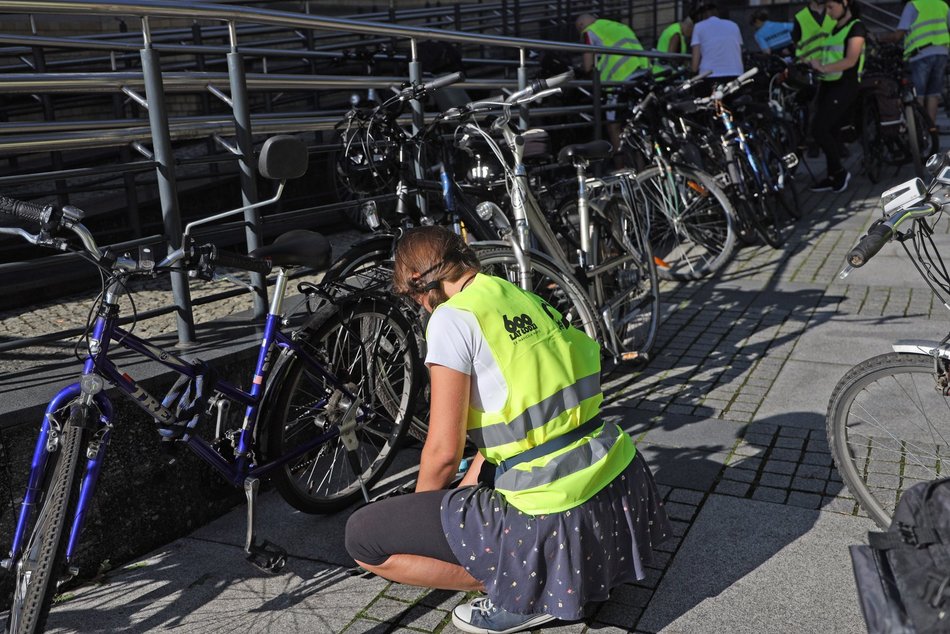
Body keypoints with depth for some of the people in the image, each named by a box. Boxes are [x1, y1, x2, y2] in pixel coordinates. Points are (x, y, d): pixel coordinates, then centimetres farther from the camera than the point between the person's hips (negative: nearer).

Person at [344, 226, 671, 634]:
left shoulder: (452, 317, -11)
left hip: (557, 520, -8)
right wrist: (462, 494, 29)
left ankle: (526, 591, 2)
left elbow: (444, 452, -10)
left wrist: (418, 510, 11)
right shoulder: (527, 299, 12)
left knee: (362, 536, 2)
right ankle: (584, 573, 20)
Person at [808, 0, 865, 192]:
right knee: (830, 131, 7)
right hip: (828, 84, 8)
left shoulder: (856, 27, -5)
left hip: (844, 86, -8)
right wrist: (814, 63, 0)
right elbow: (831, 59, 16)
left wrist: (823, 67, -20)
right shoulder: (836, 28, 20)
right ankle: (833, 176, 13)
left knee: (819, 129, -16)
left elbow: (851, 60, -17)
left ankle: (839, 172, -5)